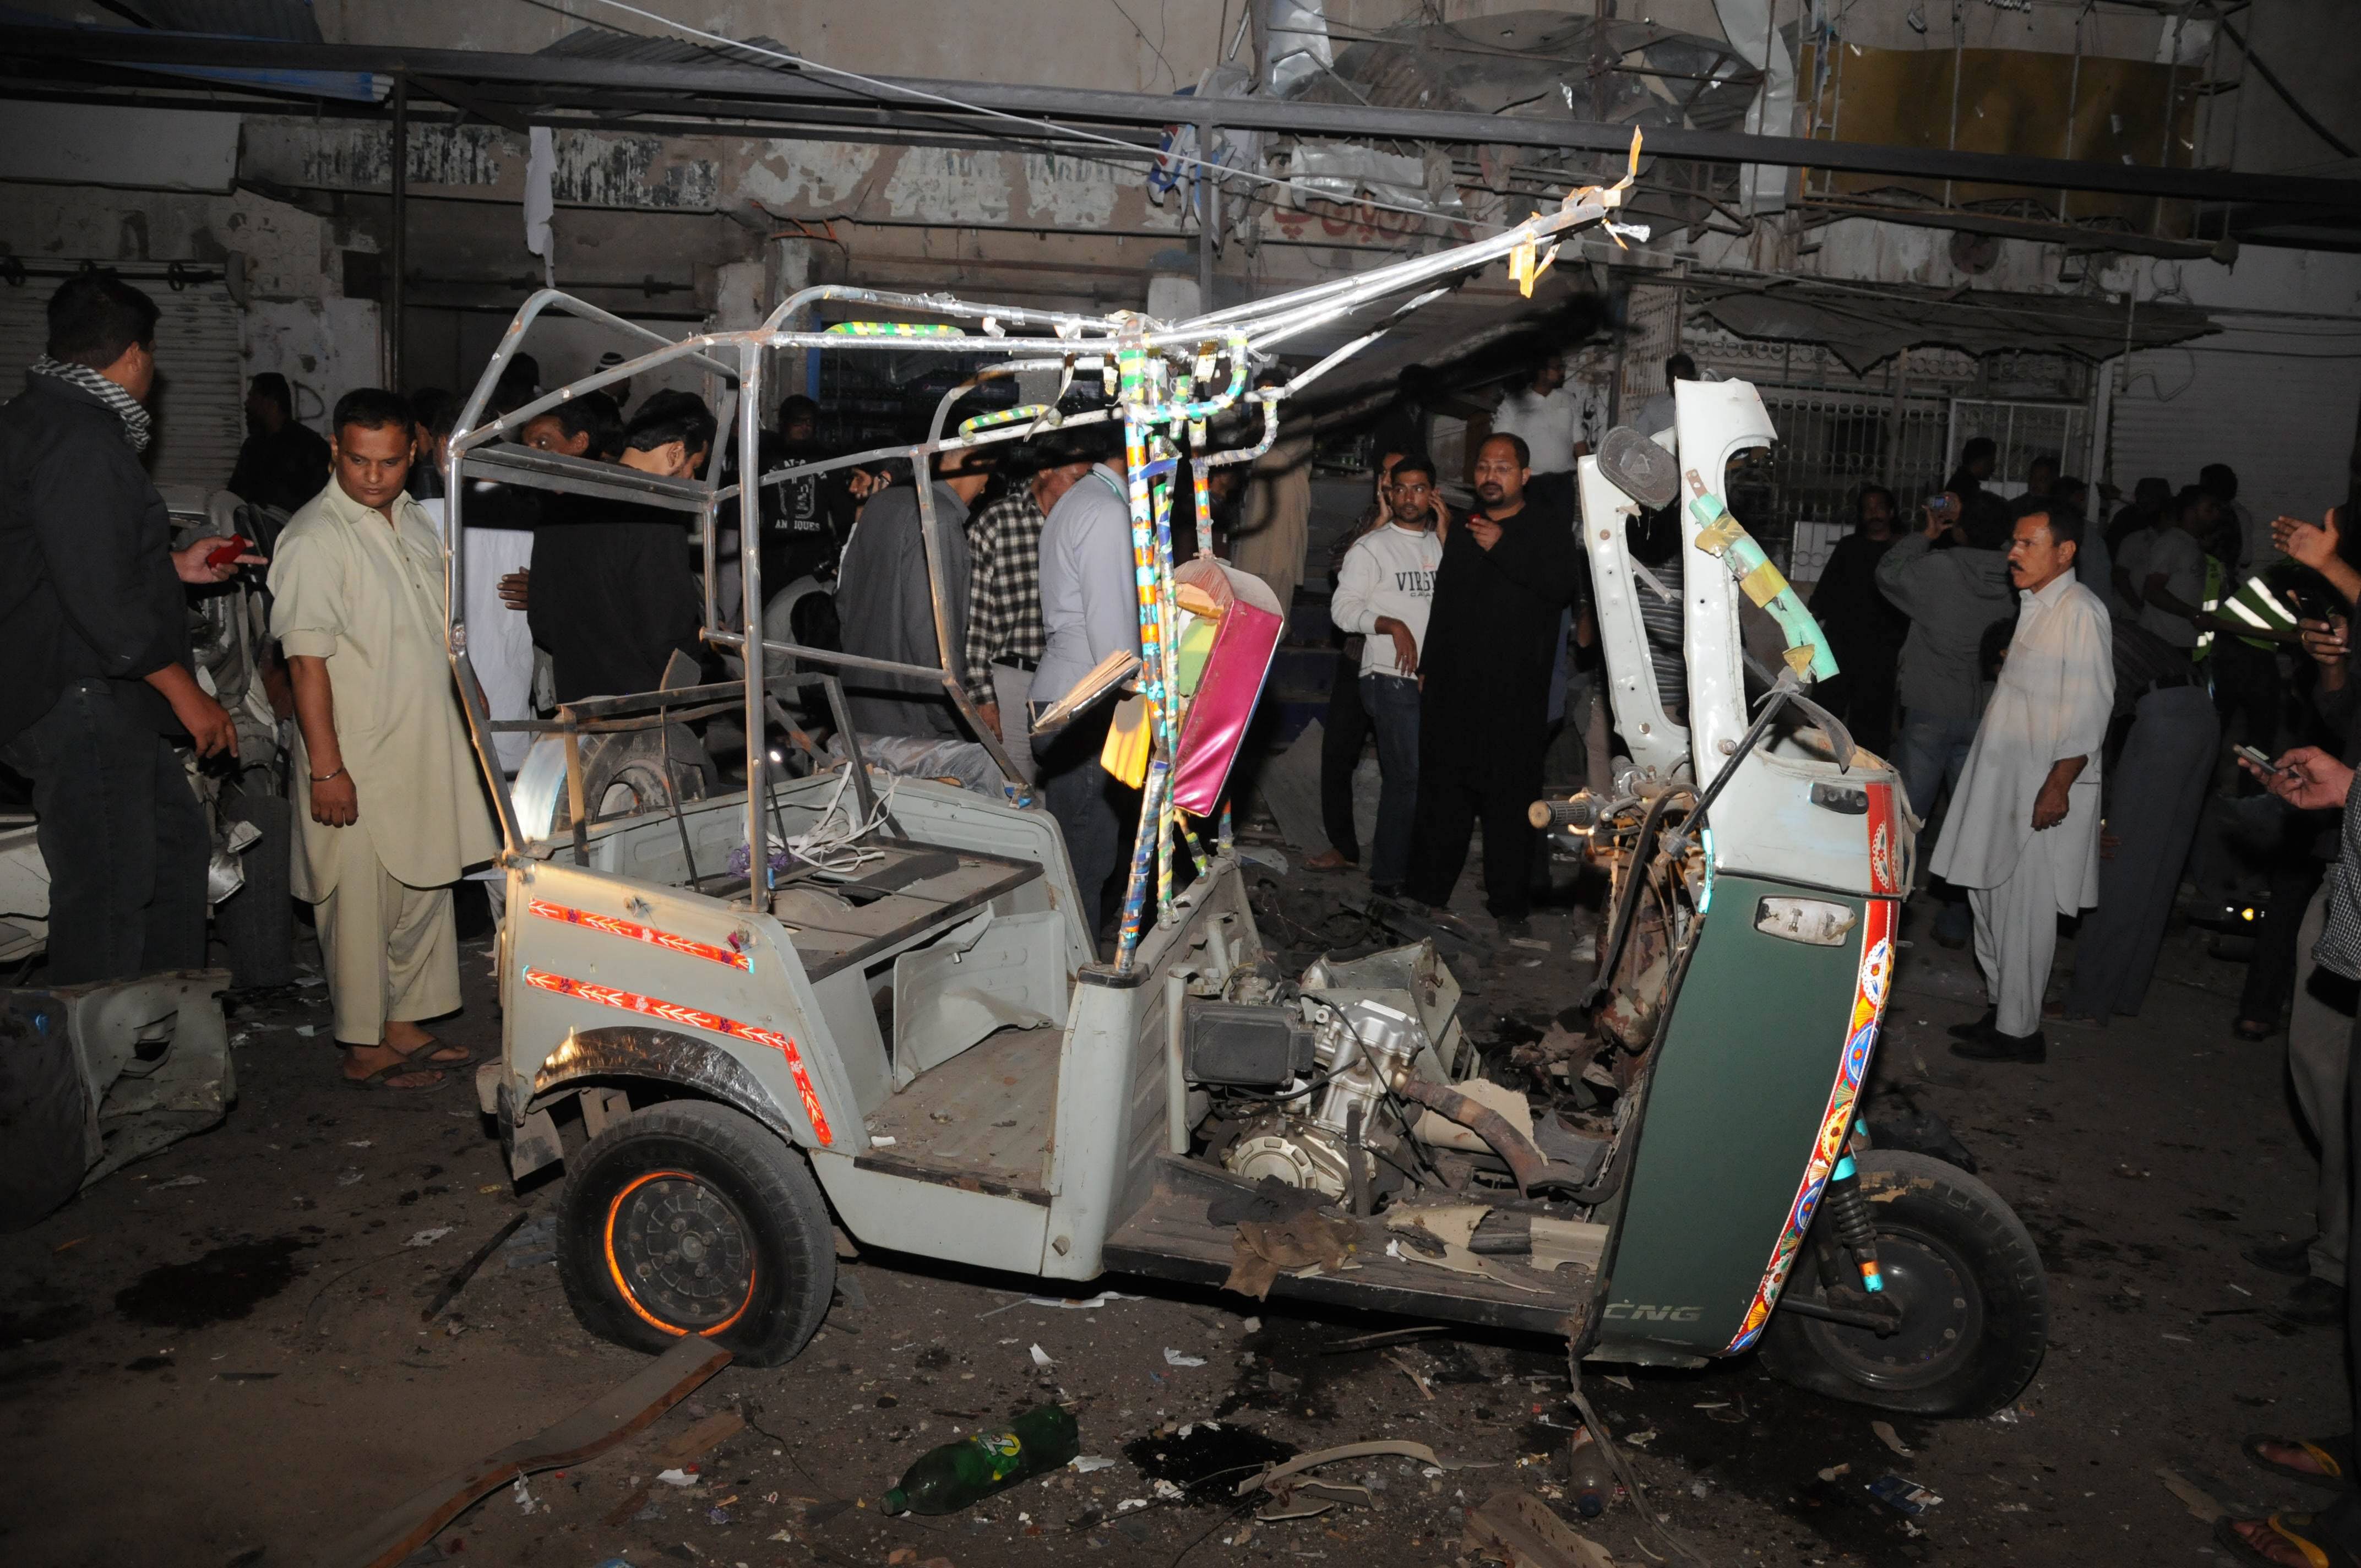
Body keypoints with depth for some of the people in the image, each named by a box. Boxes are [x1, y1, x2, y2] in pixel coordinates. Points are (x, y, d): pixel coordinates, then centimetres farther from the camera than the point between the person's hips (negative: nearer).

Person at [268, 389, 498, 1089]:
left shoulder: (413, 520, 12)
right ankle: (364, 1049, 12)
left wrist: (464, 729, 21)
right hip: (357, 763, -8)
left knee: (425, 892, 15)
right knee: (363, 904, 0)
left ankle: (405, 1025, 28)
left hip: (426, 752, 8)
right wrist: (326, 766, -22)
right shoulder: (314, 539, -14)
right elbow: (307, 660, -18)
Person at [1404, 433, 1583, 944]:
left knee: (1510, 800, -2)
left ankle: (1510, 906, 6)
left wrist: (1504, 548, -21)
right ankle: (1426, 892, 15)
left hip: (1515, 694, -4)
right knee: (1442, 791, 7)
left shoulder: (1548, 533, 3)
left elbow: (1564, 585, -17)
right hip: (1451, 689, 4)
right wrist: (1428, 666, 22)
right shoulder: (1462, 532, 19)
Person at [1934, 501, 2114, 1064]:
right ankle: (2003, 1008, 27)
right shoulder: (2034, 606, 15)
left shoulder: (2079, 611, -14)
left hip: (2045, 786, -9)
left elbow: (2090, 704, -19)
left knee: (2025, 909, -3)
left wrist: (2059, 784, -22)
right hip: (2005, 780, 10)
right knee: (1990, 895, 15)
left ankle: (2019, 1031, 7)